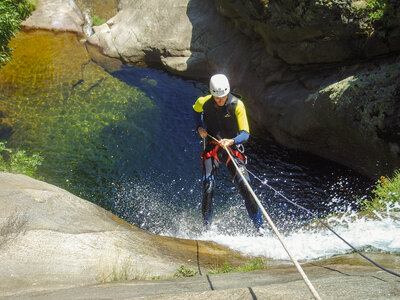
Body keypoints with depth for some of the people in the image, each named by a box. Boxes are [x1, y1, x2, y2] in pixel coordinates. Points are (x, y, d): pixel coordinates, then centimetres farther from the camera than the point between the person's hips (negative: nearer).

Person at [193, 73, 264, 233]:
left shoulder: (237, 105, -15)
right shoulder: (203, 102, -8)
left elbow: (245, 133, -19)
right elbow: (196, 110, 19)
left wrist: (232, 141, -40)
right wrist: (199, 127, 2)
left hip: (232, 148, -1)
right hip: (211, 149, 1)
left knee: (245, 187, -11)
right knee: (208, 189, -10)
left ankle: (259, 226, 1)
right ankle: (206, 226, 10)